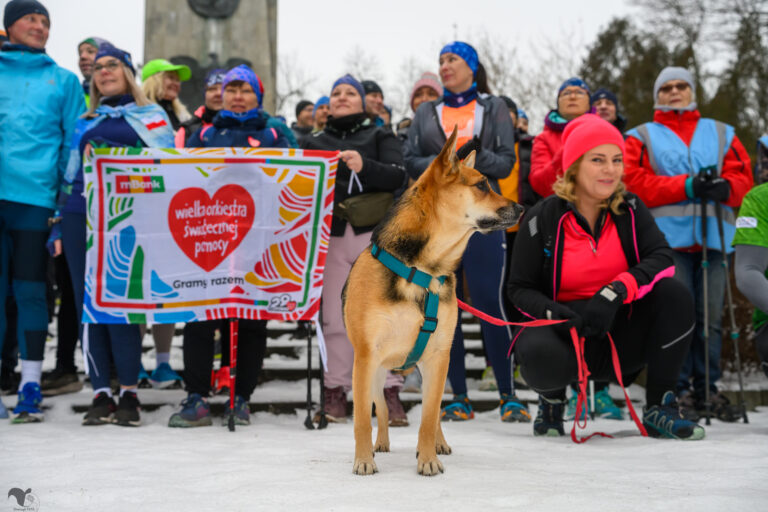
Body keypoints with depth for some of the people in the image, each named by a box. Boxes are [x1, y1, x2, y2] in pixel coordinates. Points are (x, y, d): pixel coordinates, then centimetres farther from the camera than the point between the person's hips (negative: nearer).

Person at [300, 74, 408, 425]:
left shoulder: (380, 137, 14)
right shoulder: (313, 142, 20)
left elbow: (397, 175, -2)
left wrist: (364, 166, -20)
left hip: (374, 234, -2)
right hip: (331, 235, 2)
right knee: (334, 316, 0)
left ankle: (390, 394, -5)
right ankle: (335, 392, 7)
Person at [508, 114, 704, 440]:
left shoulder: (629, 210, -1)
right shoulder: (543, 218, -8)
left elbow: (661, 259, -15)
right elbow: (519, 288, -4)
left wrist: (616, 291, -32)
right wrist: (555, 313, -25)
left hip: (622, 333, 3)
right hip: (567, 330, -3)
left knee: (675, 295, -24)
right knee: (538, 353, -37)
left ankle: (659, 410, -10)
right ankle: (552, 401, 4)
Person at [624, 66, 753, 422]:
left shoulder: (721, 134, 22)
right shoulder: (642, 137, 15)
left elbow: (742, 176, 12)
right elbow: (636, 181, 0)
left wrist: (723, 187, -12)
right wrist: (688, 186, -11)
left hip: (713, 234, 3)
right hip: (668, 236, -2)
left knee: (711, 315, 1)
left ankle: (708, 386, 10)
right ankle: (681, 388, -2)